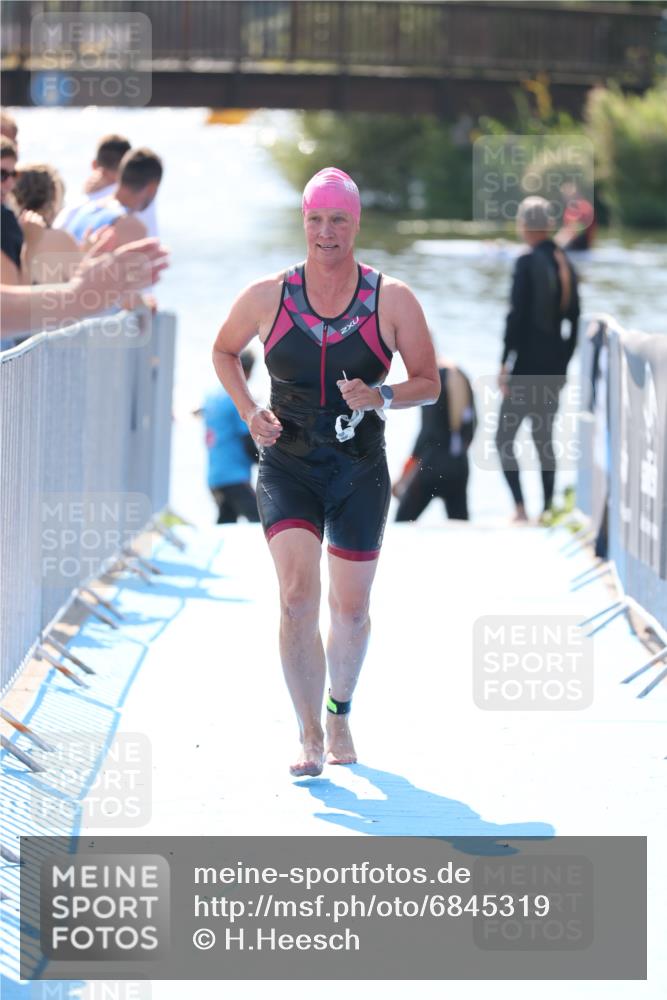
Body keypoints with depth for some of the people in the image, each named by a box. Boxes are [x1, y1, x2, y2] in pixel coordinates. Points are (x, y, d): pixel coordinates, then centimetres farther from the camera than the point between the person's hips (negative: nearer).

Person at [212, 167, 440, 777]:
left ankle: (340, 712, 37)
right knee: (298, 597, -18)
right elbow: (224, 350, 15)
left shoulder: (393, 300, -5)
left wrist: (380, 397, -19)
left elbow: (429, 383, 2)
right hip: (287, 469, -1)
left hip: (361, 474, 1)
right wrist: (250, 413, -1)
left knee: (351, 608, 11)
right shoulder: (268, 297, -3)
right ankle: (310, 738, -12)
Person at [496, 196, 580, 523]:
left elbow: (516, 316, -16)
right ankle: (547, 508, 13)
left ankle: (520, 507, -11)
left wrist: (504, 364, -11)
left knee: (504, 438, -1)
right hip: (554, 367, 7)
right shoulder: (565, 263, 8)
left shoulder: (527, 263, -12)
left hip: (527, 364, -7)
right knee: (544, 438, 14)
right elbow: (573, 320, 12)